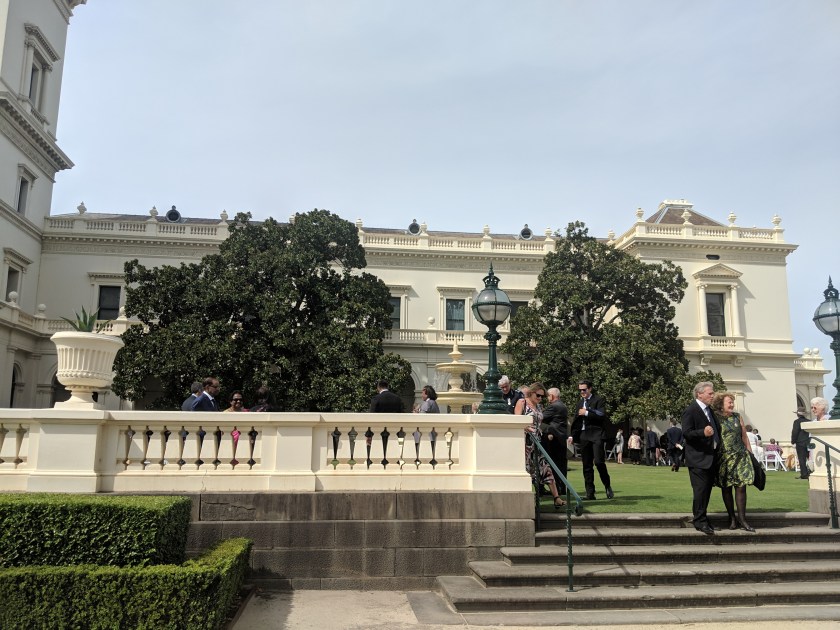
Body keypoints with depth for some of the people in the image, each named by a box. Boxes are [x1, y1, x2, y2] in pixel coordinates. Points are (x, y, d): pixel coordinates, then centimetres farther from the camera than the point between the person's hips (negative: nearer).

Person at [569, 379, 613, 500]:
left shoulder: (598, 400, 0)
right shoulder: (580, 402, 20)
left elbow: (602, 415, -14)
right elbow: (577, 420, 24)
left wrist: (587, 413, -12)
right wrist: (572, 435, 17)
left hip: (596, 435, -6)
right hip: (583, 436, 6)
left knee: (599, 461, -14)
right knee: (587, 465, 4)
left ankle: (607, 486, 10)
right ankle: (590, 493, 8)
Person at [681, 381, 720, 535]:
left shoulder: (709, 410, 16)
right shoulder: (690, 411, -13)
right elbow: (686, 433, -20)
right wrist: (703, 432, -35)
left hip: (711, 458, 9)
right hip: (698, 458, -9)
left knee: (707, 489, 13)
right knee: (700, 490, -6)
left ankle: (701, 518, 24)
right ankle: (700, 521, 2)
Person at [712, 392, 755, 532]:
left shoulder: (737, 416, 9)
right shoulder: (715, 418, -2)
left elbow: (744, 436, 14)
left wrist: (750, 453, 12)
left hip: (740, 456, 3)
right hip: (723, 457, -3)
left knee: (741, 487, -3)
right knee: (726, 488, 4)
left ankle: (742, 519, 3)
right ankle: (732, 519, 14)